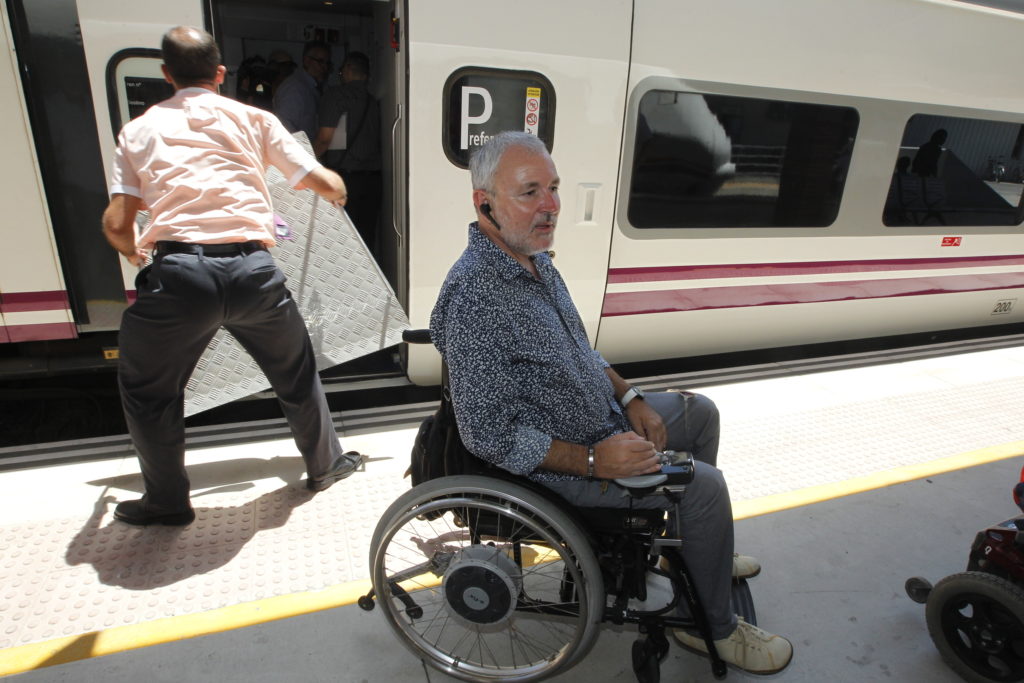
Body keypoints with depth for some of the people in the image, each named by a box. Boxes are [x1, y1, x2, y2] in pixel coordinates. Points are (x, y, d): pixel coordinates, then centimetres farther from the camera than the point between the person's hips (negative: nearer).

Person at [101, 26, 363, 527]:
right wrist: (332, 189, 37)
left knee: (146, 388, 24)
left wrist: (131, 250, 30)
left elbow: (116, 223, 7)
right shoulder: (253, 118, 15)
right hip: (252, 269, 1)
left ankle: (166, 501, 34)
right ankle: (325, 464, 41)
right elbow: (329, 186, 12)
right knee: (295, 371, 24)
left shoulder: (140, 129, 16)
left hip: (178, 273, 0)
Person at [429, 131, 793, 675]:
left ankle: (697, 553, 37)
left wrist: (629, 398, 3)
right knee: (703, 486, -14)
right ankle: (714, 629, 14)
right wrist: (593, 461, -25)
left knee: (700, 412, 20)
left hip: (606, 419, 10)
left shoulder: (532, 256, 1)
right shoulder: (475, 298, -30)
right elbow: (490, 437, -28)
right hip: (557, 460, -10)